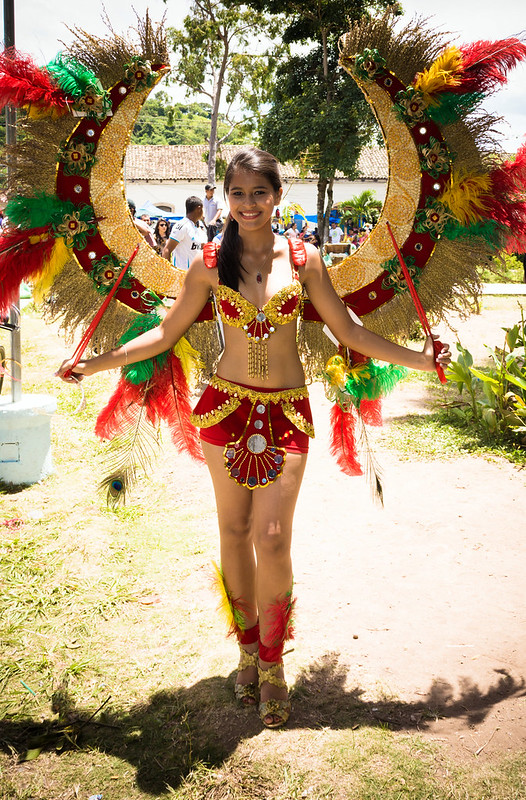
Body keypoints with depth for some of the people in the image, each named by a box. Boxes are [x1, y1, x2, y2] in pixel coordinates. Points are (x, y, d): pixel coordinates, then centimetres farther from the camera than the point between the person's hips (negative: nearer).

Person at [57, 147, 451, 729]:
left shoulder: (302, 259, -1)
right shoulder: (209, 264, 0)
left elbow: (348, 331, 5)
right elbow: (167, 332, 8)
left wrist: (416, 358, 0)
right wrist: (95, 363, 5)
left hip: (286, 411, -1)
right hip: (227, 404, 1)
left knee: (272, 538, -4)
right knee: (234, 530, 8)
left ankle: (272, 663, 14)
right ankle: (248, 648, 26)